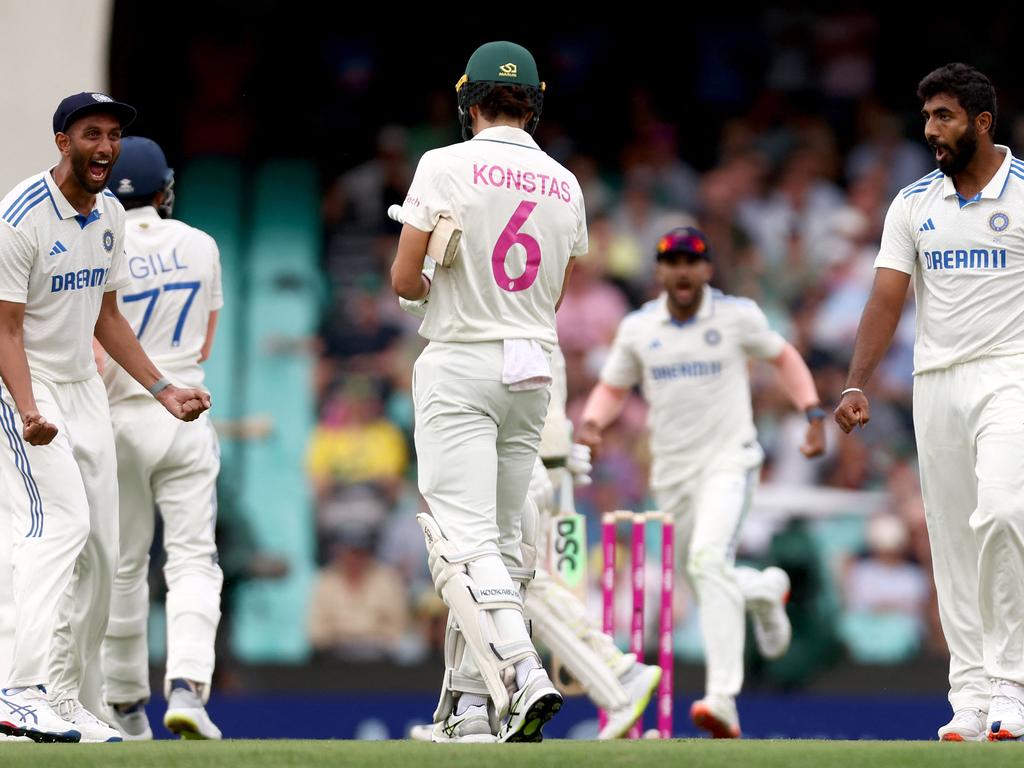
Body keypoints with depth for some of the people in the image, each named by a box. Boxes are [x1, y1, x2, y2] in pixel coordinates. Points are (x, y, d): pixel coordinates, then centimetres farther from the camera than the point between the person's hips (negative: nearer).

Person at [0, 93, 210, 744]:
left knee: (100, 546, 5)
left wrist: (162, 388, 12)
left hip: (84, 390, 8)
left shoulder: (110, 215, 7)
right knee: (63, 521, -24)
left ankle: (64, 697, 14)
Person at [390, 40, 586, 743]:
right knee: (502, 540, 11)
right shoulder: (565, 184, 9)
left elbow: (404, 280, -7)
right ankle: (469, 707, 12)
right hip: (533, 370, 6)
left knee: (465, 541, -13)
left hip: (461, 368, -6)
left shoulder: (447, 165, -7)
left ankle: (522, 674, -32)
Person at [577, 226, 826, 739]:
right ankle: (766, 589, 50)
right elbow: (612, 388, 13)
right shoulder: (638, 327, 3)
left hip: (729, 461, -4)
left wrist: (813, 415, 3)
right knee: (709, 581, 11)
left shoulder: (738, 316, -3)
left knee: (709, 561, -27)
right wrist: (591, 422, -8)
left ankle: (723, 701, -32)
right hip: (671, 472, 4)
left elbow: (783, 356, 12)